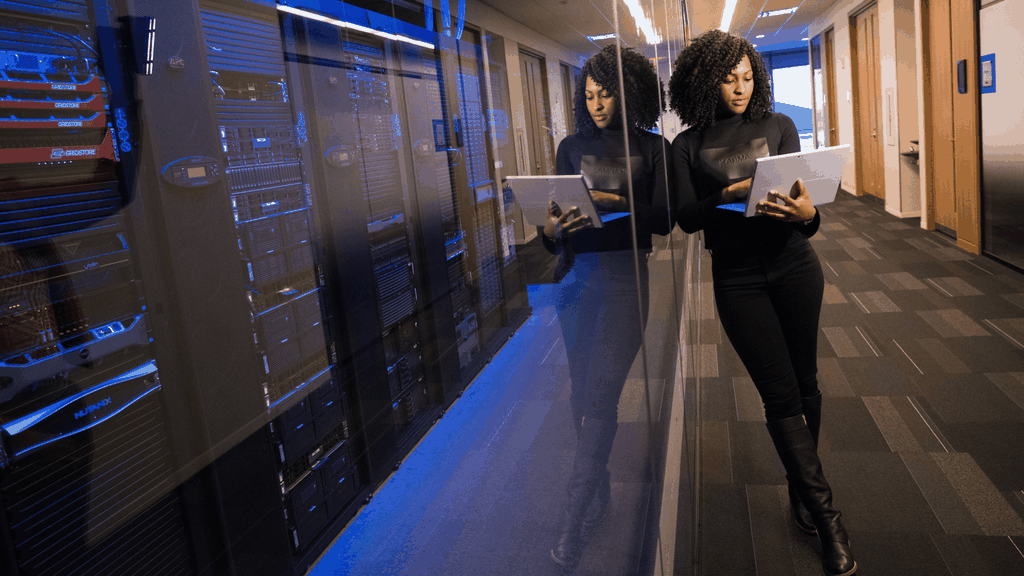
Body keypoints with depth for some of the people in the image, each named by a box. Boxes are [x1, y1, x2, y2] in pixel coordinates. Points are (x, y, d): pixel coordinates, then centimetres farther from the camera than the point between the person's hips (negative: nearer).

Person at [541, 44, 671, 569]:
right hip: (576, 275, 4)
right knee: (584, 390, 8)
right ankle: (600, 491, 26)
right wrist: (551, 228, -15)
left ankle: (571, 524, -3)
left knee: (599, 395, -9)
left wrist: (617, 204, -18)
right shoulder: (572, 146, 13)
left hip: (624, 276, -3)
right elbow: (556, 214, 9)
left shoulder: (653, 148, 6)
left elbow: (664, 218, -2)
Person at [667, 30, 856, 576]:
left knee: (804, 383, 9)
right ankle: (826, 516, 6)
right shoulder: (688, 145, 1)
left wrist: (806, 213, -23)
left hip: (794, 267, 2)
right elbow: (685, 217, -7)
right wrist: (729, 194, -23)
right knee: (780, 394, -3)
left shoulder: (778, 126, 4)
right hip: (737, 278, -2)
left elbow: (804, 199, -1)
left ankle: (802, 488, 30)